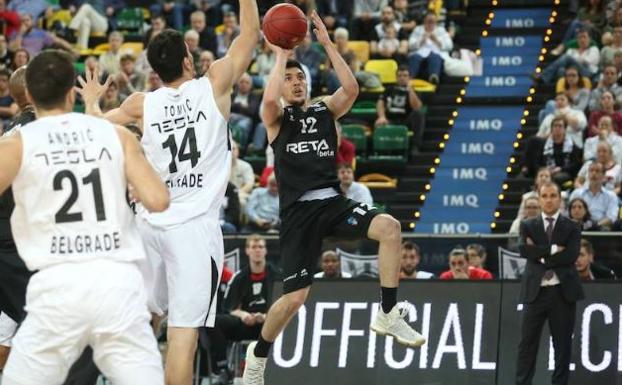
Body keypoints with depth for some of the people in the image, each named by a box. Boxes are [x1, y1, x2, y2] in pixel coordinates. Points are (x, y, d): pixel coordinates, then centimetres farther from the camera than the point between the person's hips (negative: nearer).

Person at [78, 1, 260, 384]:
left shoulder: (142, 103, 7)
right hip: (195, 226, -4)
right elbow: (250, 34, 10)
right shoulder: (214, 85, 0)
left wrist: (92, 102, 42)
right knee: (184, 330, -9)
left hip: (150, 222, 4)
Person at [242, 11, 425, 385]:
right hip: (299, 211, -3)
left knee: (390, 227, -26)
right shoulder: (277, 118, 5)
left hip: (333, 202, 3)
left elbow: (352, 89, -8)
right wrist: (282, 56, -10)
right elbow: (269, 98, -20)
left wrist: (327, 43, -10)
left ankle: (389, 316, -18)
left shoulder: (325, 109, 13)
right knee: (295, 297, -6)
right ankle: (258, 354, 22)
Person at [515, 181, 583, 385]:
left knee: (562, 345, 2)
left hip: (562, 292, -1)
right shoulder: (528, 226, 9)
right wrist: (553, 249, -13)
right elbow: (524, 249, -9)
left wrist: (542, 256, -9)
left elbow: (571, 256, -10)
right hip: (535, 291, 1)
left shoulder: (571, 227, 5)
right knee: (527, 343, -1)